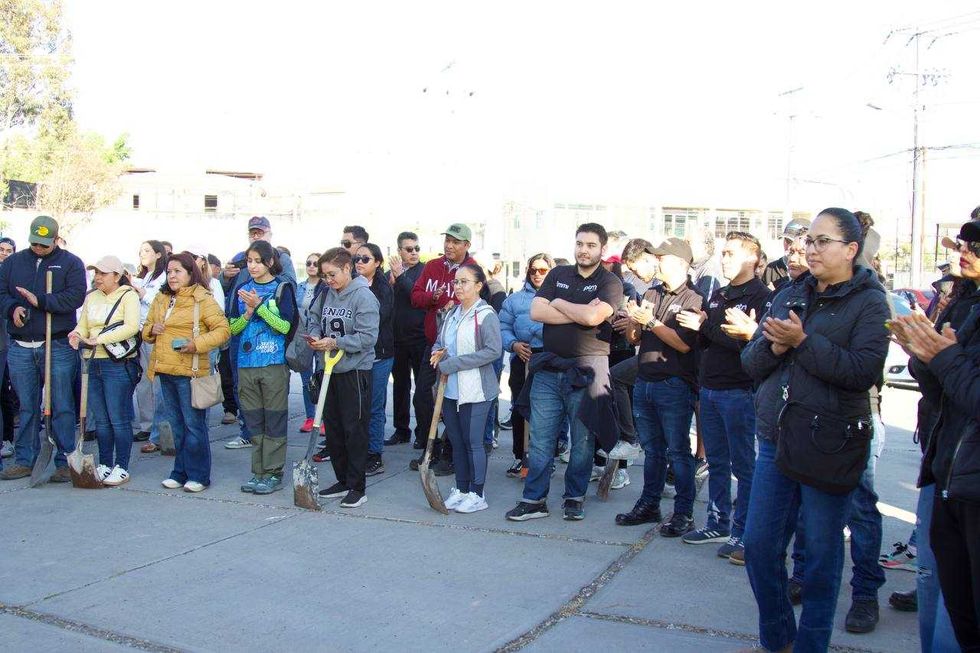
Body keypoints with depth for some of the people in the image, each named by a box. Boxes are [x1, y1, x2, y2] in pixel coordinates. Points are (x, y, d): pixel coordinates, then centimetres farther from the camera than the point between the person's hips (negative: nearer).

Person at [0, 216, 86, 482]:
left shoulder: (71, 263, 2)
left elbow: (75, 297, -10)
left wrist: (40, 301, -19)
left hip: (58, 347, -3)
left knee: (62, 407, 0)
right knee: (26, 407, 10)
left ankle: (65, 462, 7)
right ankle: (24, 460, 19)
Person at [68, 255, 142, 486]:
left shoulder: (128, 296, -4)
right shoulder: (91, 297, 16)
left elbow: (131, 327, -17)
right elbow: (83, 325, 15)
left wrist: (99, 339, -21)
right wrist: (77, 334, -9)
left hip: (119, 364, -6)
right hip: (93, 363, 6)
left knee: (118, 419, -2)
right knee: (100, 419, 12)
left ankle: (121, 468, 6)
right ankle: (104, 465, 21)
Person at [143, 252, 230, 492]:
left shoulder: (202, 299, -6)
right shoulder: (161, 299, 14)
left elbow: (223, 330, -10)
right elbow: (146, 329, 24)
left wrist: (198, 343, -21)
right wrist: (151, 330, 0)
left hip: (190, 370, -7)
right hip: (165, 371, 7)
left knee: (194, 424, -1)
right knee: (176, 425, 14)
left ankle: (198, 475, 8)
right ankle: (180, 472, 23)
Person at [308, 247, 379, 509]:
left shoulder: (364, 296, -14)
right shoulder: (326, 294, 6)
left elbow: (367, 337, -19)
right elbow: (315, 319, 17)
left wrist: (335, 343, -21)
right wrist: (315, 336, -4)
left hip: (355, 371, -7)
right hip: (330, 369, 7)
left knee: (355, 430, 0)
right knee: (332, 427, 14)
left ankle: (357, 488, 9)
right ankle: (342, 480, 27)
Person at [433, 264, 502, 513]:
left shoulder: (486, 315, -11)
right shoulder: (452, 314, 11)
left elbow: (493, 351, -19)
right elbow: (439, 342, 22)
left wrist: (450, 364, -18)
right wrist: (438, 353, -5)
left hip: (475, 391, -7)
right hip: (450, 389, 7)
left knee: (473, 442, -1)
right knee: (457, 442, 13)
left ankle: (477, 494, 10)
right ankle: (461, 489, 24)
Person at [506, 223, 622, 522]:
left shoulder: (609, 282, -2)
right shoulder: (558, 274, 10)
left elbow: (594, 316, -20)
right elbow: (536, 312, -3)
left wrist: (558, 304, -5)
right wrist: (581, 313, -10)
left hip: (586, 370, -3)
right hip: (549, 369, 3)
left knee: (582, 441, 7)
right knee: (540, 439, 6)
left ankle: (575, 498, 23)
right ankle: (534, 500, 15)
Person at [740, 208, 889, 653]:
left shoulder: (869, 303, -4)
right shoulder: (789, 295, 12)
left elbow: (864, 370, -19)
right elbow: (750, 363, 8)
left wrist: (803, 341, -21)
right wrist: (774, 345, -12)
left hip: (830, 445, -5)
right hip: (777, 438, 5)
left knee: (822, 554, 7)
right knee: (759, 545, 9)